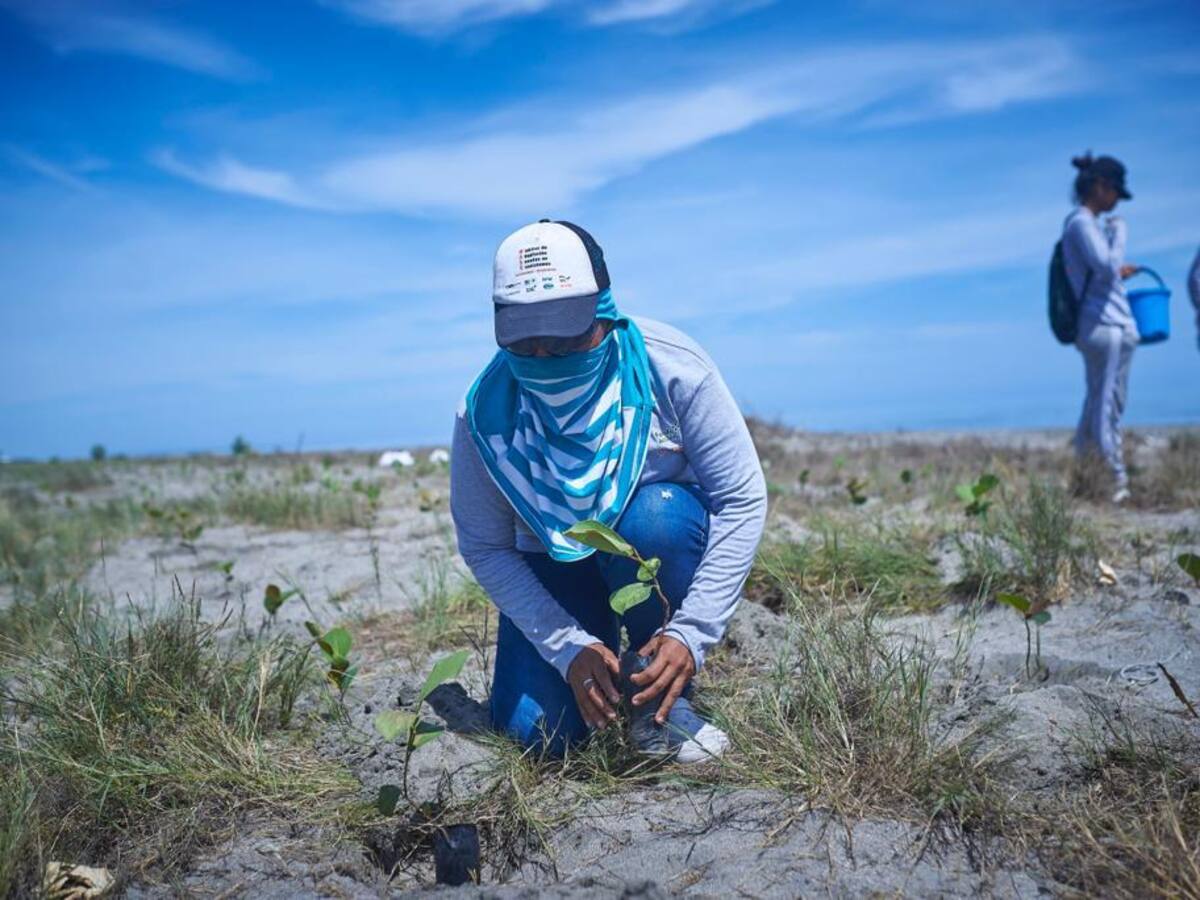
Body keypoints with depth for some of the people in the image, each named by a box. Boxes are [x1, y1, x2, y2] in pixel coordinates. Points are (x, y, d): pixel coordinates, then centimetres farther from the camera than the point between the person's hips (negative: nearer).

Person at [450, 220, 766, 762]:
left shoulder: (671, 366, -24)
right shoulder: (484, 411, -19)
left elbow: (743, 500, -21)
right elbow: (484, 549, -12)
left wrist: (692, 634, -28)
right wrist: (569, 646, -21)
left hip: (663, 548, -1)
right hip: (554, 568, 1)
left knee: (655, 514, -36)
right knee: (540, 731, -15)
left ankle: (657, 690, -13)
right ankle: (600, 644, 18)